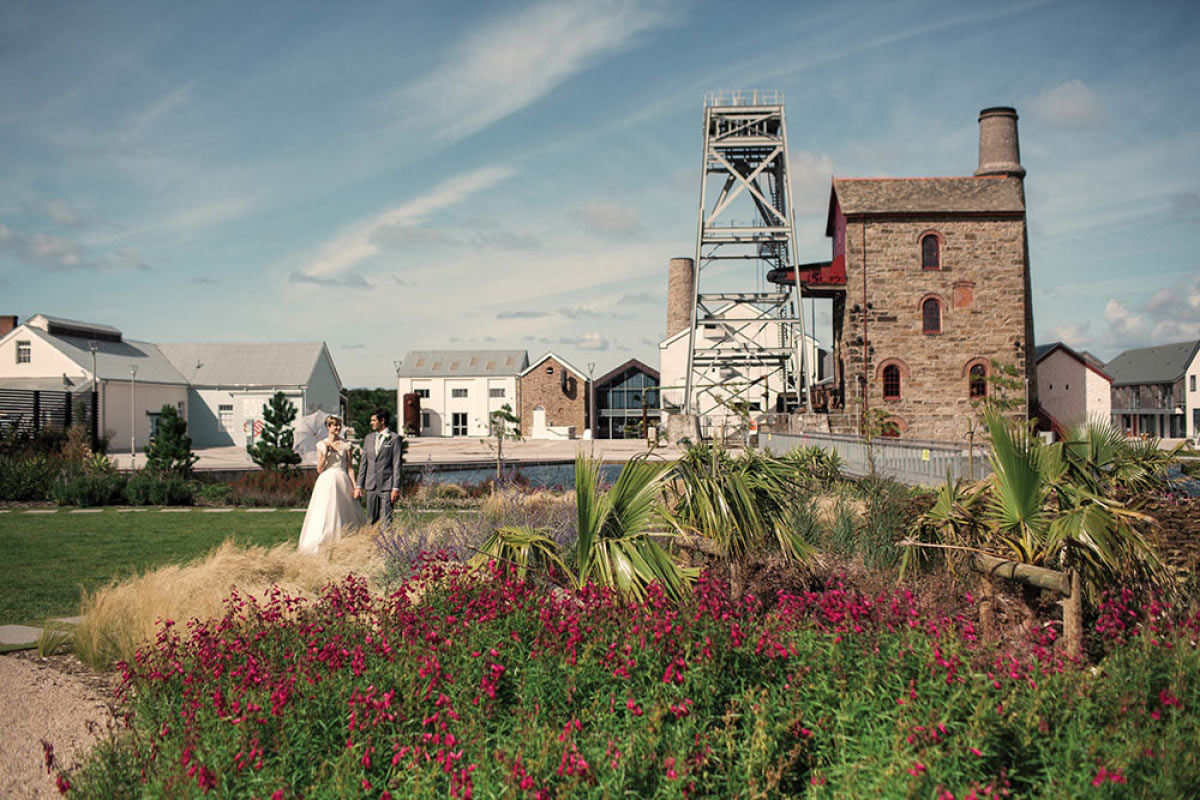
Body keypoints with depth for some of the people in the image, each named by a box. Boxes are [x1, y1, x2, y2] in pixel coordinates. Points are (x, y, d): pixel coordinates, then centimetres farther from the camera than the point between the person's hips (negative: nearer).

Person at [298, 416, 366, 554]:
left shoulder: (346, 444, 6)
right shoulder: (321, 445, 5)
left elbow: (349, 467, 5)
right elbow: (319, 469, 3)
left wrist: (354, 486, -3)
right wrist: (326, 453, -10)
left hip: (342, 482, 0)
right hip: (326, 482, 0)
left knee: (344, 514, -1)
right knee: (325, 514, -5)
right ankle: (322, 546, 0)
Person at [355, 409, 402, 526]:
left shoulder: (394, 438, -3)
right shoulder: (368, 438, 13)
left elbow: (397, 465, -6)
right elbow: (363, 463, 14)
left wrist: (396, 488, -11)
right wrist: (359, 486, 9)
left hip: (386, 486, -5)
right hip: (371, 485, 5)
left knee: (387, 520, -6)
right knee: (372, 519, 8)